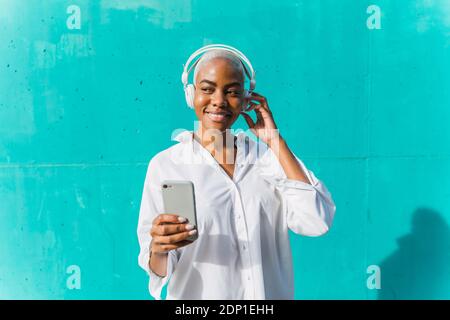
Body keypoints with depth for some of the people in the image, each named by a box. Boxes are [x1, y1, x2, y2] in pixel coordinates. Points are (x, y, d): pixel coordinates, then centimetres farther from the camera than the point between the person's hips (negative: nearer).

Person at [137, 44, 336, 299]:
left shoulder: (268, 156, -4)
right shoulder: (165, 165, -9)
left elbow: (317, 223, -16)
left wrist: (276, 141, -13)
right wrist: (159, 250, -31)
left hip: (272, 292, 2)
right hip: (199, 295, -2)